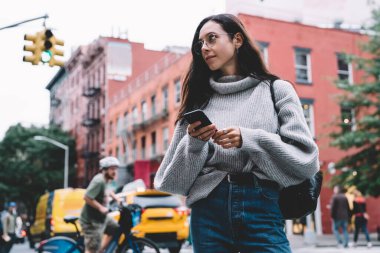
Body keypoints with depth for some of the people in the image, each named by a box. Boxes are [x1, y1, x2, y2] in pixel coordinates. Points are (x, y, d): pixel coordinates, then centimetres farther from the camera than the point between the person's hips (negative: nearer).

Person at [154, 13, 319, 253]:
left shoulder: (277, 90, 6)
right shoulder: (198, 100, 12)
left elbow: (306, 158, -2)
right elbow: (174, 176, 10)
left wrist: (249, 140, -13)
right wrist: (194, 144, -9)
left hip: (262, 208, -2)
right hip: (208, 211, 2)